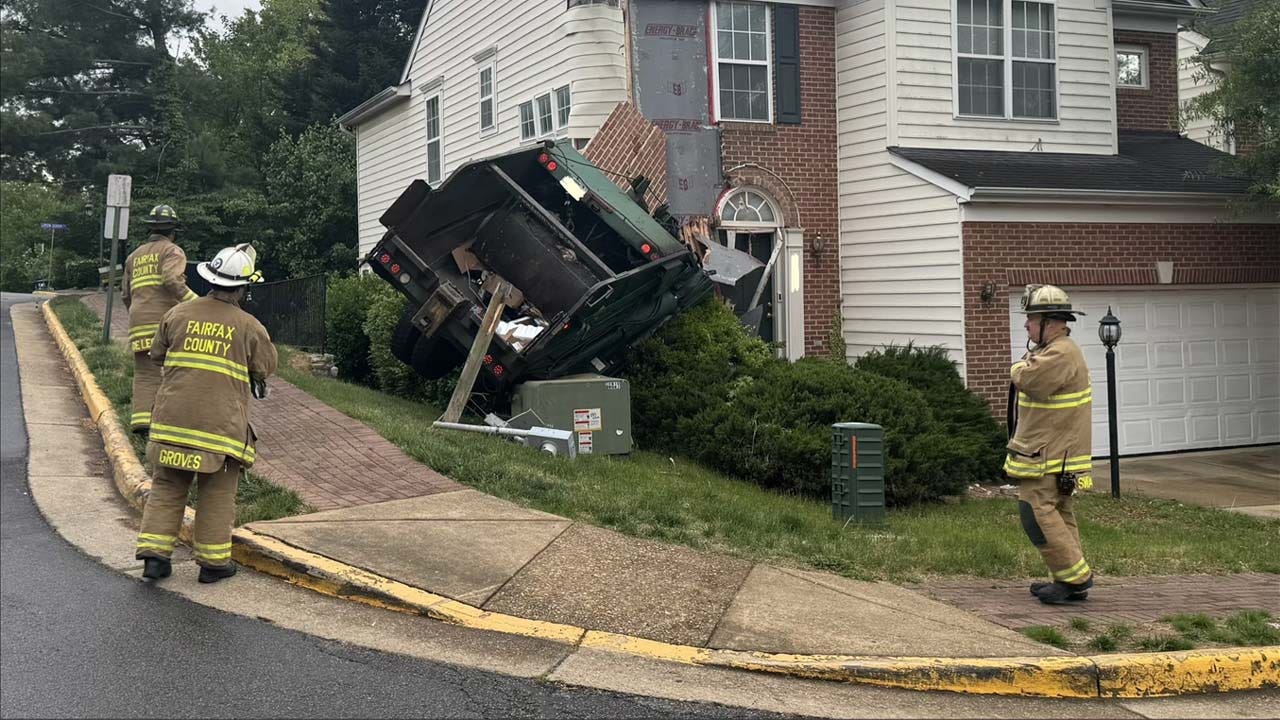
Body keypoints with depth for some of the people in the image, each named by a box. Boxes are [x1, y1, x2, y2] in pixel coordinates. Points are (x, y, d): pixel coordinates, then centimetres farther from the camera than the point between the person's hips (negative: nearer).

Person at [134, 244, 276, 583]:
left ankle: (154, 554, 9)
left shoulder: (178, 314, 2)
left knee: (166, 487, 13)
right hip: (221, 424, -3)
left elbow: (157, 354, 15)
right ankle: (213, 561, 13)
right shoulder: (249, 326, -5)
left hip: (173, 415, 3)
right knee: (217, 495, 8)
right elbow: (266, 366, 7)